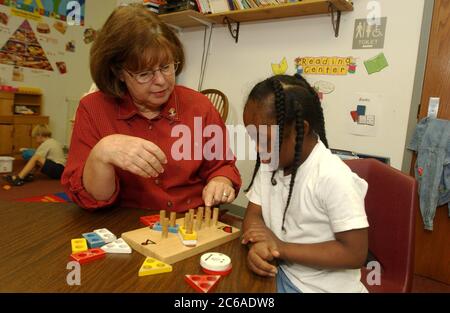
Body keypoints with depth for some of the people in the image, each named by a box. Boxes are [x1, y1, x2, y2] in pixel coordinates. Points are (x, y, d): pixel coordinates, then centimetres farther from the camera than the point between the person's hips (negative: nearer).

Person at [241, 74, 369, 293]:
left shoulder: (332, 178, -24)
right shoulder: (270, 163, -3)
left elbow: (355, 253, -21)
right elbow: (254, 214, 1)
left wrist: (282, 247, -22)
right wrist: (258, 245, -20)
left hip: (323, 286, -6)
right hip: (278, 272, 6)